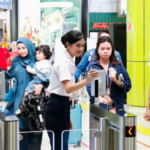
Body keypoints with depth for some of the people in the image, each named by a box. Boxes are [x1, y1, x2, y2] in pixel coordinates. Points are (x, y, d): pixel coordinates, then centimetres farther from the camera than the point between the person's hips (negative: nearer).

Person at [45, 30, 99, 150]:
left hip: (63, 106, 9)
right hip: (56, 108, -9)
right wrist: (87, 80, -45)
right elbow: (68, 88, -29)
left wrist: (68, 118, 21)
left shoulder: (69, 62, 14)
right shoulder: (64, 62, -14)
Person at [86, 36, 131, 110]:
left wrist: (118, 82, -16)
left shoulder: (119, 66, 8)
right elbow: (89, 86, -13)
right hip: (98, 106, -2)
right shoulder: (92, 66, 1)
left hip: (117, 106, 2)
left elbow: (128, 86, 5)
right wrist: (100, 98, -31)